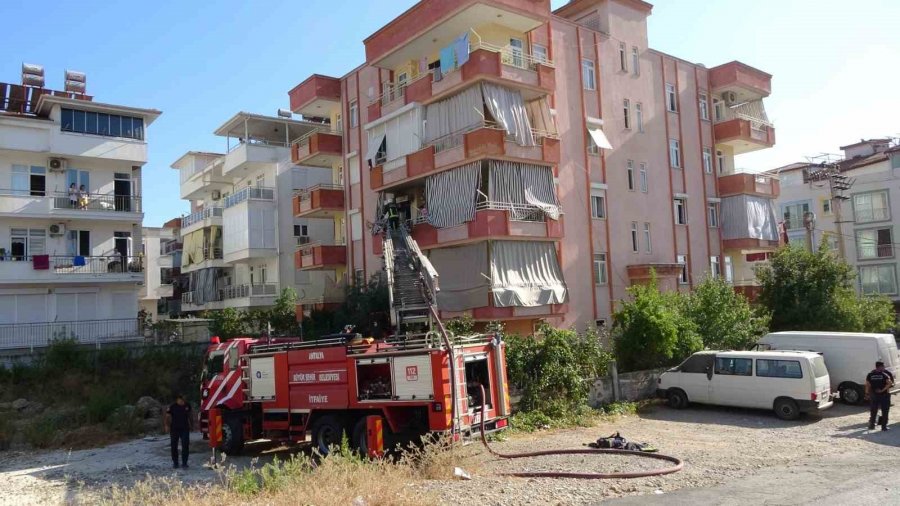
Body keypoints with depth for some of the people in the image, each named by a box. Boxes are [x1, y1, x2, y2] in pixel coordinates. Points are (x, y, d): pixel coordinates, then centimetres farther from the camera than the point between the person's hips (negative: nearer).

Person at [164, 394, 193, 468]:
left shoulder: (187, 406, 2)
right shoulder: (172, 407, -8)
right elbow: (167, 417, -6)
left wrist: (192, 425, 16)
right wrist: (167, 426, -18)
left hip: (185, 429, 2)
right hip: (174, 429, -1)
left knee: (185, 446, -6)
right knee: (174, 446, 5)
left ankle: (184, 463, 1)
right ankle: (175, 463, 17)